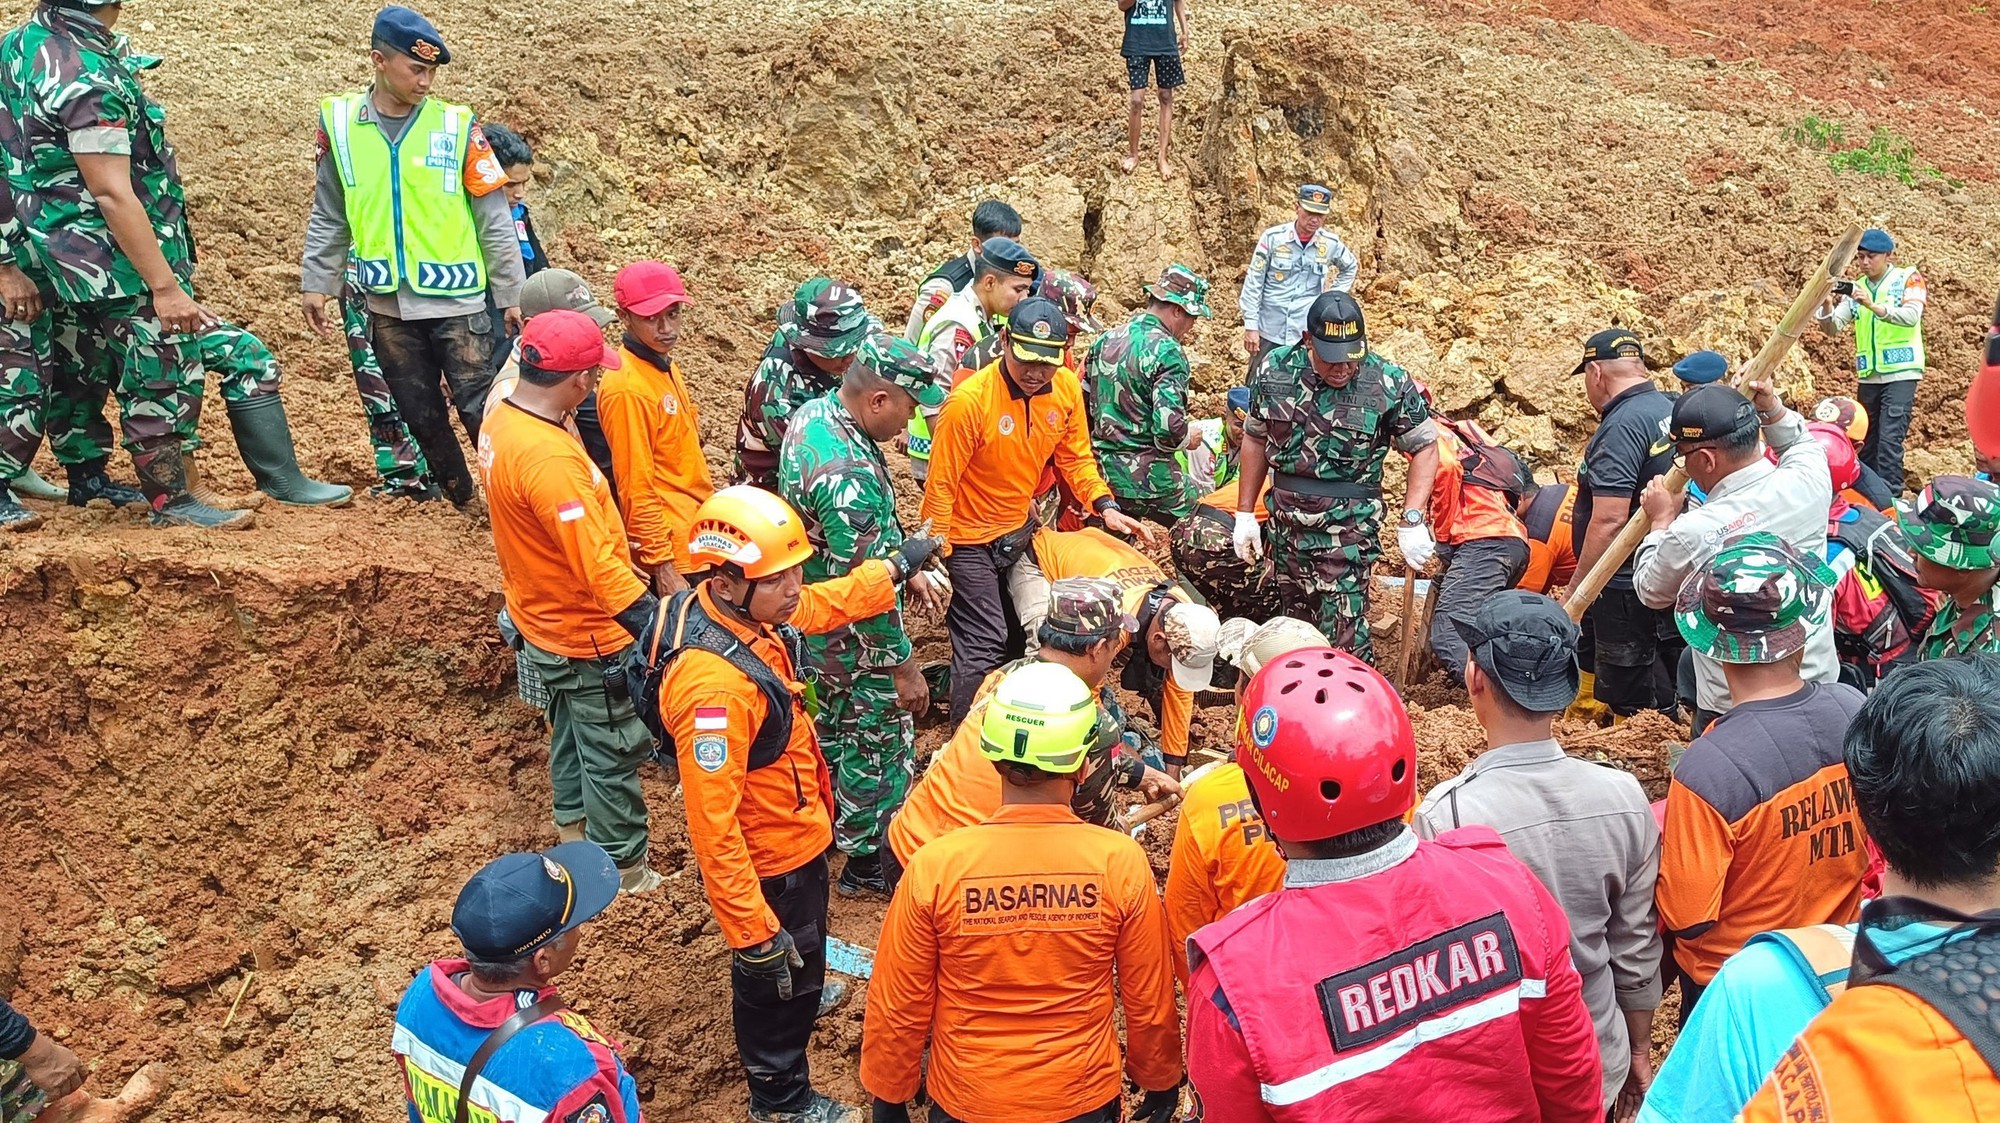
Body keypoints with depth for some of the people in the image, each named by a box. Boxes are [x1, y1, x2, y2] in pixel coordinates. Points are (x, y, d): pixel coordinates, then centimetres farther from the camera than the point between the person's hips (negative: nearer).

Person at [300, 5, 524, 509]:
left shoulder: (457, 126, -5)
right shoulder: (340, 121, 2)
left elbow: (494, 220, -2)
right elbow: (328, 217, 11)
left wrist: (510, 295, -1)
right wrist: (315, 284, 9)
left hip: (458, 301, -3)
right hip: (389, 306, 3)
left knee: (480, 410, -4)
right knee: (421, 416, 11)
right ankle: (464, 502, 27)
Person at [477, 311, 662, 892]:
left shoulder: (499, 423, -4)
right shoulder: (550, 458, -34)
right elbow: (598, 565, -35)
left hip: (542, 621, 9)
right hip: (586, 636, -9)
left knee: (570, 734, 27)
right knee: (614, 754, 8)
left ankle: (575, 830, 46)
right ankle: (625, 873, 24)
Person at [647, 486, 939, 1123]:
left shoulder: (751, 611, -13)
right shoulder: (712, 684, -40)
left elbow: (828, 604, 12)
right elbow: (712, 826, -35)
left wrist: (897, 568, 22)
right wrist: (751, 931, -30)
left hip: (797, 837, 8)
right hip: (767, 865, -8)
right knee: (777, 979, 17)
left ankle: (801, 996, 65)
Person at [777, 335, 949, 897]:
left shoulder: (812, 412, -7)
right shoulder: (850, 478, -37)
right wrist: (905, 667, -20)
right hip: (851, 638, -9)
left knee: (829, 723, 27)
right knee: (880, 743, 11)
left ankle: (826, 819, 48)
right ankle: (867, 860, 29)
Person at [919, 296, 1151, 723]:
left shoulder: (1067, 387, -9)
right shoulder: (970, 401, -27)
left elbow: (1075, 457, 5)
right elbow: (941, 485, -20)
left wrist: (1105, 505, -11)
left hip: (1020, 528, 7)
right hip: (970, 539, -6)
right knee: (984, 648, -4)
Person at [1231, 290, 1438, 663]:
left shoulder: (1389, 383, -11)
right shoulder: (1275, 371, -1)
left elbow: (1425, 447, -2)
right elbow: (1256, 440, 10)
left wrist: (1411, 521, -12)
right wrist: (1244, 514, 9)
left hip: (1348, 531, -4)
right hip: (1285, 525, 4)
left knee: (1344, 639, -7)